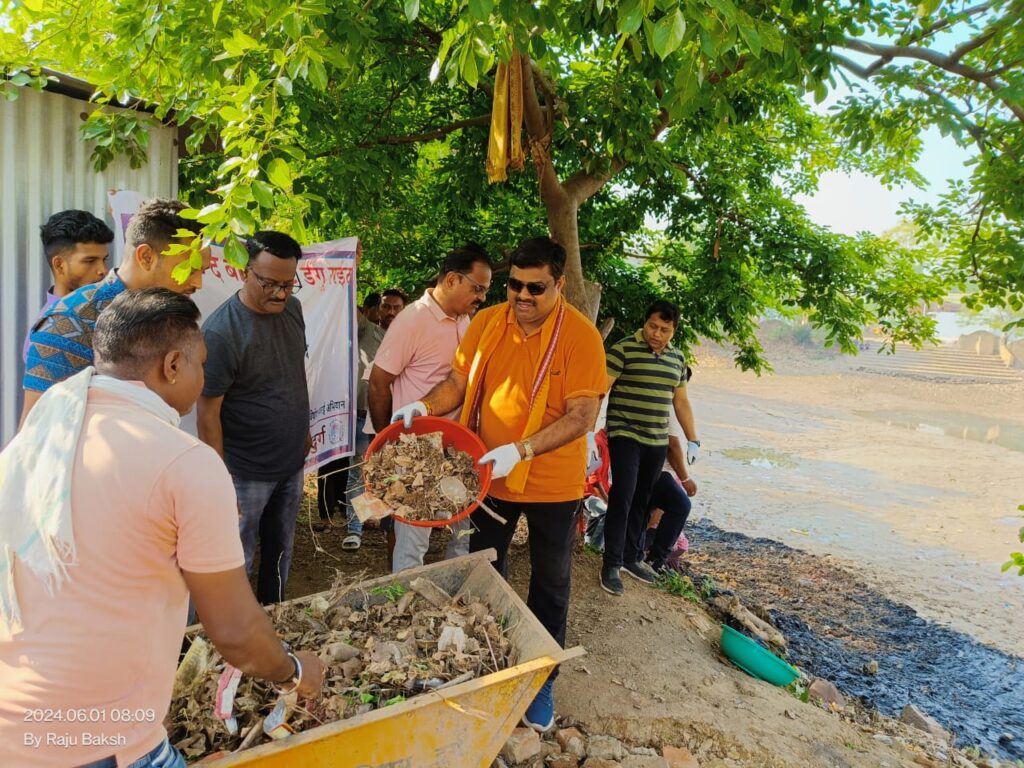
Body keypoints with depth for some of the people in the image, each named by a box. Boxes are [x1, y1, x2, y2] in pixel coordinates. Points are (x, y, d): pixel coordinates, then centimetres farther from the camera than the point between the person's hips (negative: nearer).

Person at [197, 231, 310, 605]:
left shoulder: (292, 308, 0)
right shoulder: (221, 331, -22)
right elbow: (208, 413, -19)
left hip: (291, 464, 7)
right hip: (247, 473, -7)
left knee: (280, 553, 21)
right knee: (237, 563, 8)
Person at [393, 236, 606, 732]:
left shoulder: (580, 335, -17)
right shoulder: (487, 322, -4)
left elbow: (582, 416, -21)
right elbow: (460, 381, 3)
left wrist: (521, 451, -32)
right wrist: (425, 406, -16)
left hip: (552, 485, -3)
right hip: (491, 476, 4)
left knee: (549, 585, 14)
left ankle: (541, 681, 35)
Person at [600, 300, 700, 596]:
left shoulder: (677, 358, 11)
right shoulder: (623, 349, -8)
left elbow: (681, 402, 19)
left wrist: (693, 439, 17)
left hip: (657, 441, 6)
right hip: (625, 436, -6)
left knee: (641, 500, 12)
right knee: (623, 496, -10)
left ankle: (632, 557, 25)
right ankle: (611, 564, 0)